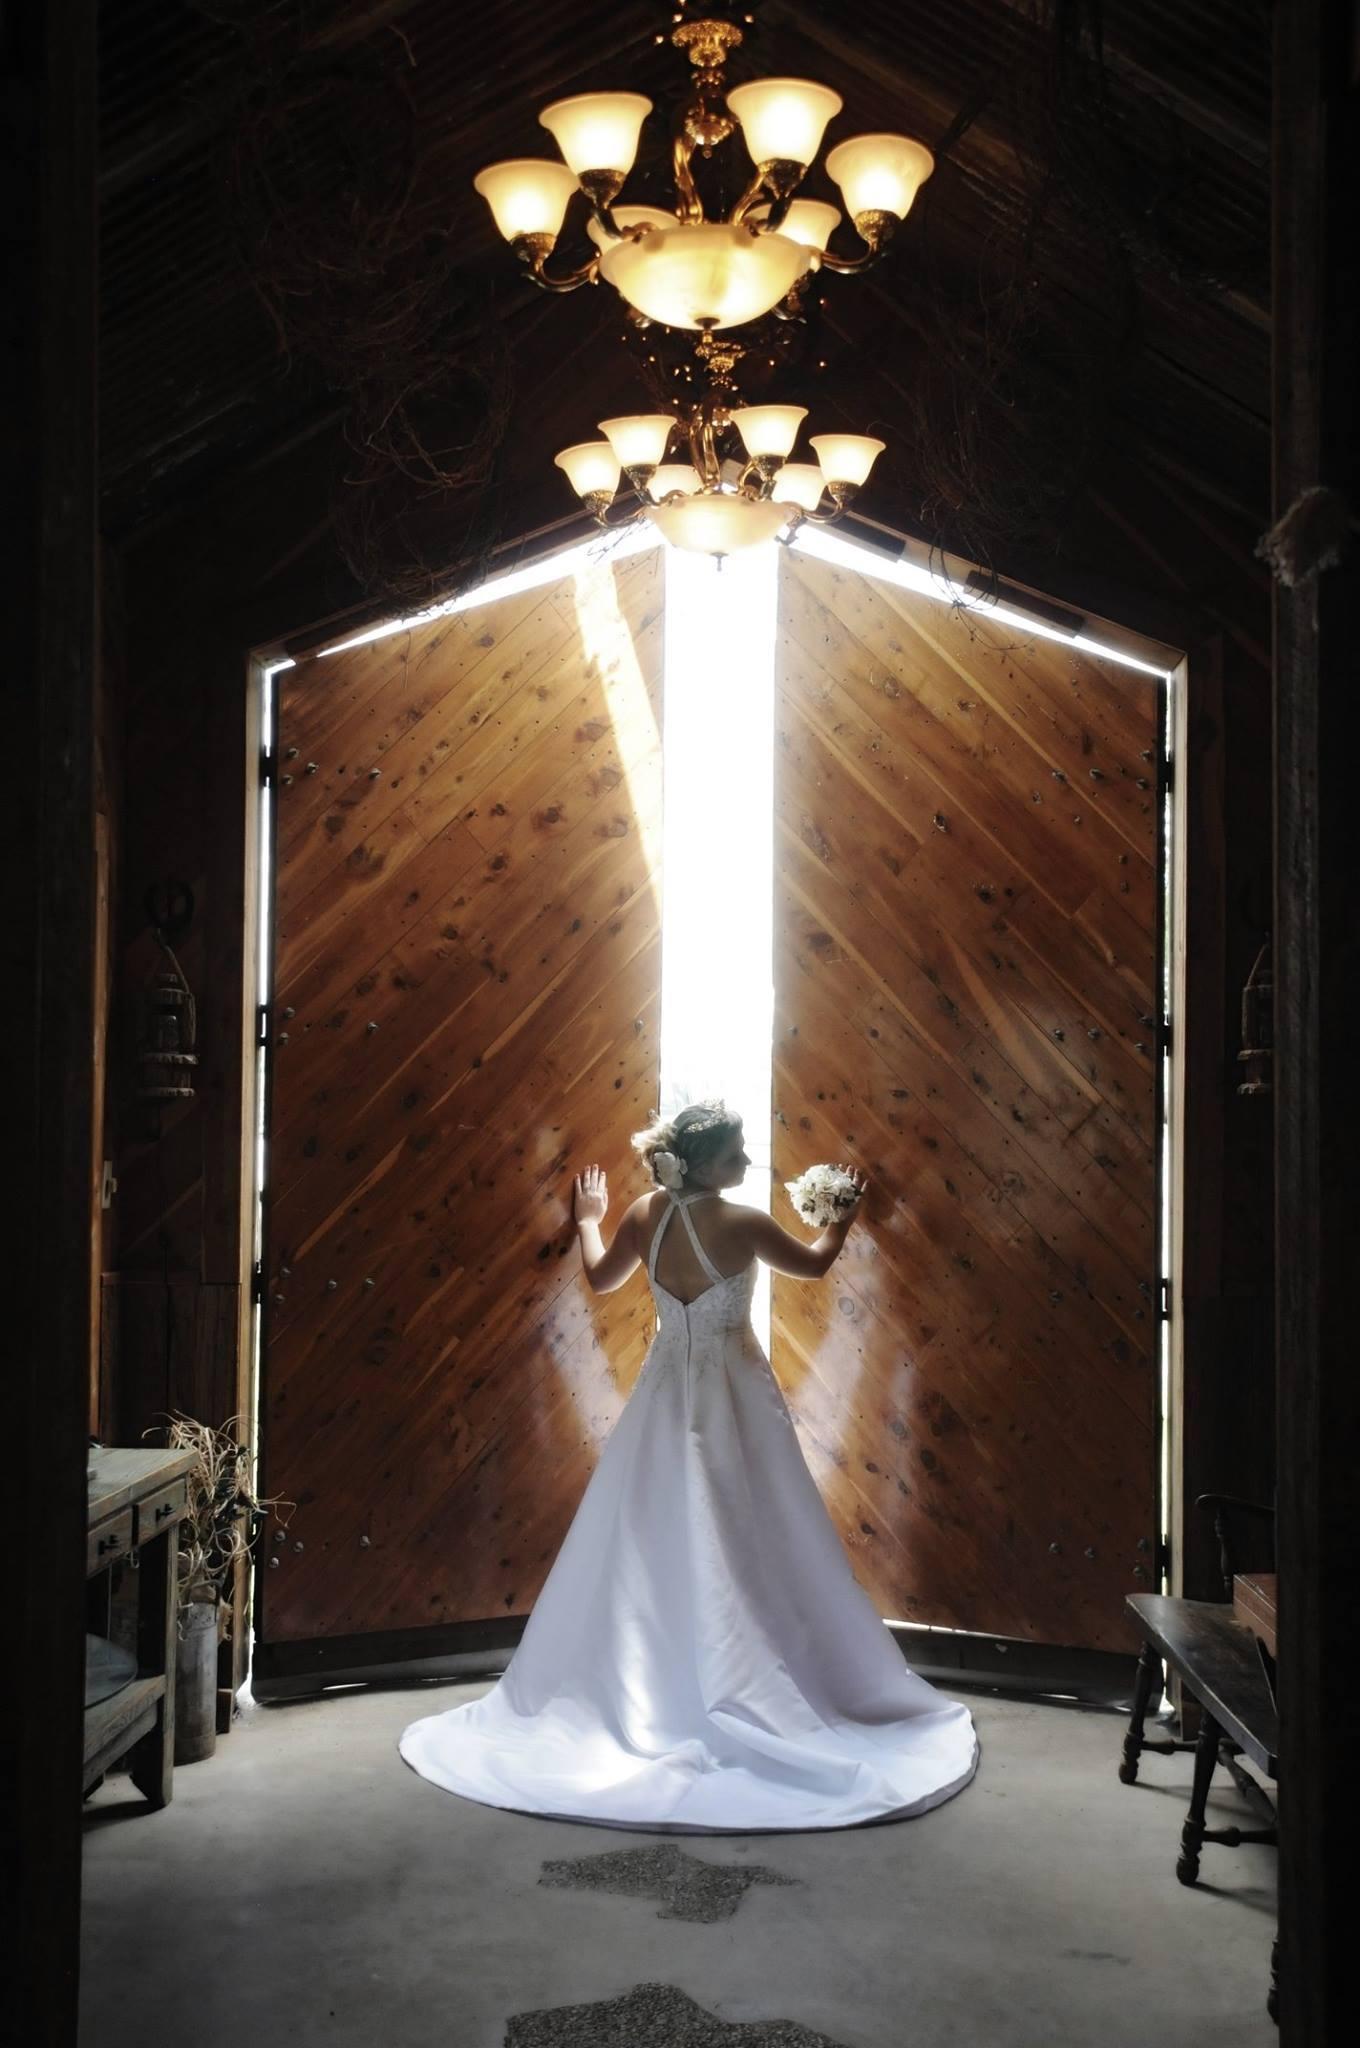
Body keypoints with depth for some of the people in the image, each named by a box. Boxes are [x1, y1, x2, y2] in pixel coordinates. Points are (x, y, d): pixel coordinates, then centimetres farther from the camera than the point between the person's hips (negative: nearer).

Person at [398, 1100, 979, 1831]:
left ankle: (618, 1686, 18)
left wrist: (587, 1220, 29)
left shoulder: (643, 1215, -6)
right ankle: (764, 1688, 9)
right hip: (731, 1395, -4)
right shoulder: (742, 1224, -17)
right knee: (747, 1548, 3)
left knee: (646, 1543, 12)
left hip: (667, 1393, 5)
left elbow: (600, 1278, 12)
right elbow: (813, 1264, 0)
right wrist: (844, 1214, 18)